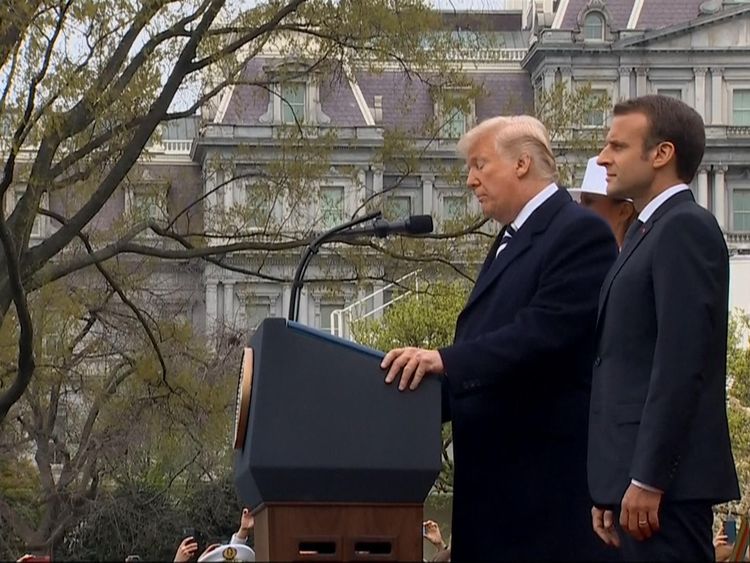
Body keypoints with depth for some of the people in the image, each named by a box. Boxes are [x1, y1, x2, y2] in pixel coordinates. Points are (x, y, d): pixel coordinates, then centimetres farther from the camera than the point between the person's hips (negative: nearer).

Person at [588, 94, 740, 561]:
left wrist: (646, 481, -20)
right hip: (637, 476, 9)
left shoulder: (685, 228, -9)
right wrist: (613, 490, 16)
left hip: (665, 480, -9)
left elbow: (681, 363, -18)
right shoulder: (648, 231, 19)